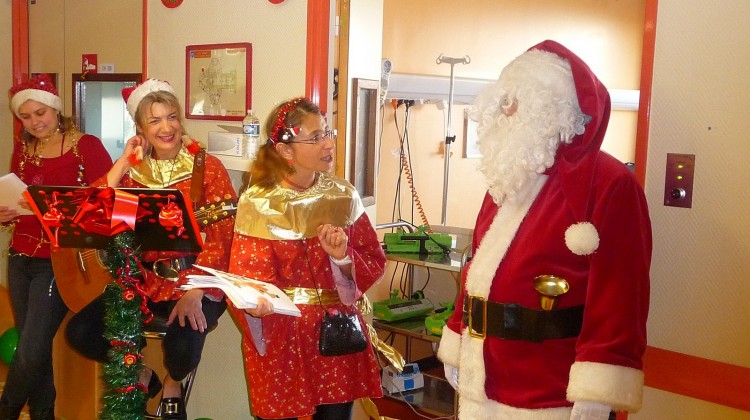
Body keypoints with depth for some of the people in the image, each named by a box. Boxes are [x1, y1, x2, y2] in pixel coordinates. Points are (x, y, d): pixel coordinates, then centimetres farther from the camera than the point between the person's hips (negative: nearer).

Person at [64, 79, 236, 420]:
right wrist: (124, 162, -7)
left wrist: (194, 294, -22)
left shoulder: (207, 167, -6)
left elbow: (221, 236, -13)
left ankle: (173, 384, 9)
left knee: (182, 347, -30)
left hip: (195, 280, -4)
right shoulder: (133, 169, 7)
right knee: (80, 331, -11)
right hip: (144, 280, 4)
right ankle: (140, 375, 17)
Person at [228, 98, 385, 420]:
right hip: (278, 339, -3)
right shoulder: (257, 204, -9)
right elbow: (248, 277, -11)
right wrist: (256, 304, -31)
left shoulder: (343, 196, 1)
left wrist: (344, 258, -16)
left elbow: (375, 263, 3)